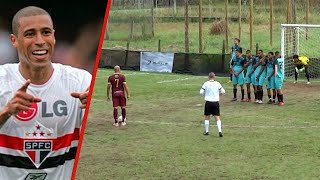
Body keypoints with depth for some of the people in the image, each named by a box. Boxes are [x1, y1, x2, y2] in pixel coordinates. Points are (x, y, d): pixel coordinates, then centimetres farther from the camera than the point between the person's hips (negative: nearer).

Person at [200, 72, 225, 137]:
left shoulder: (206, 84, -3)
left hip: (208, 102, -1)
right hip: (216, 102, 1)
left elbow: (201, 92, -6)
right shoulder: (217, 83, 0)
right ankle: (220, 131, -14)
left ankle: (206, 131, 18)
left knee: (207, 117, 14)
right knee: (217, 117, 1)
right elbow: (223, 91, 1)